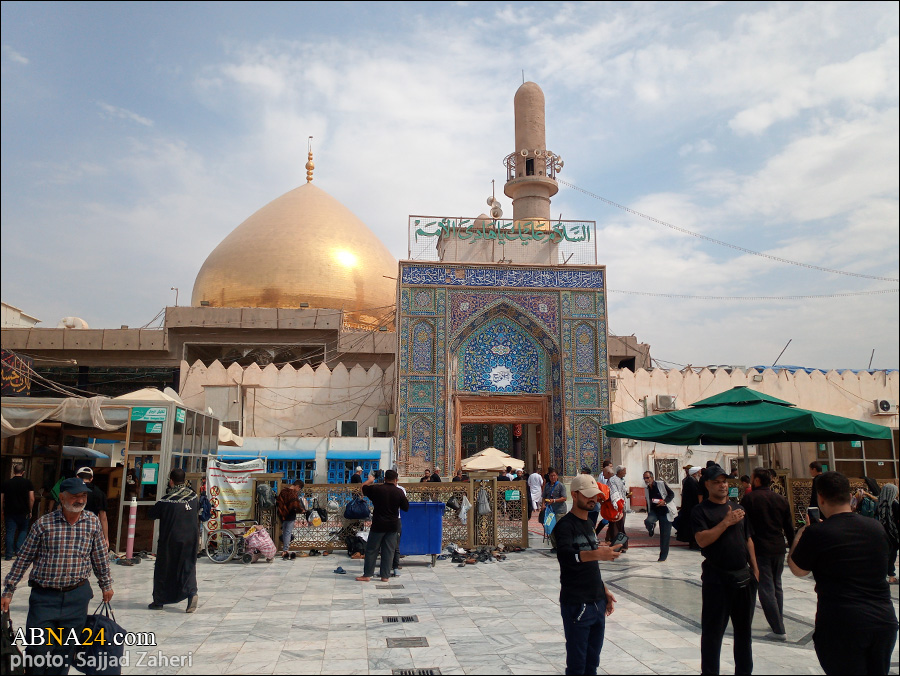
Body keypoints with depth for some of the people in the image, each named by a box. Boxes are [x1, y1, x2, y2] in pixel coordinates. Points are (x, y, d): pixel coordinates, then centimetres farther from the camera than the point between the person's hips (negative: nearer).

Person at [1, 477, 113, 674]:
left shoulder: (93, 522, -2)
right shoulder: (44, 523, -8)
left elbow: (100, 557, 8)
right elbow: (24, 558, 0)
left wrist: (106, 584, 14)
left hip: (77, 596, 2)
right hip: (44, 596, -2)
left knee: (65, 651, 11)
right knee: (38, 650, 1)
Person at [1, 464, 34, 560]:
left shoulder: (6, 483, 3)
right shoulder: (28, 483, -3)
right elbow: (31, 499, -7)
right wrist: (30, 511, 4)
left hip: (9, 512, 1)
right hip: (23, 512, -1)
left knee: (10, 533, 4)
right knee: (23, 530, 16)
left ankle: (9, 555, 2)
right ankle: (18, 549, 2)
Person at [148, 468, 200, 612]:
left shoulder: (167, 500, -14)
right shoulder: (194, 497, 0)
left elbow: (150, 514, -3)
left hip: (170, 541, -3)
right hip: (191, 540, 3)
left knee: (163, 569, 12)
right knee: (188, 567, 9)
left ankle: (159, 601, 22)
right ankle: (191, 592, -15)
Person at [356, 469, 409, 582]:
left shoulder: (376, 489, -9)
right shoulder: (400, 492, -5)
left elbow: (363, 488, 10)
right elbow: (406, 508, 4)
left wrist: (370, 480, 27)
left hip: (378, 524, -2)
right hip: (393, 525, 2)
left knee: (371, 550, 8)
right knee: (388, 551, 8)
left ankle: (367, 575, 12)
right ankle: (385, 576, 11)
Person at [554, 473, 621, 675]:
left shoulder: (588, 525, 15)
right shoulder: (566, 525, -11)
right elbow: (564, 555, -30)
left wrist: (604, 590, 18)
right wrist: (597, 554, -42)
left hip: (597, 602, 8)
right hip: (576, 604, -8)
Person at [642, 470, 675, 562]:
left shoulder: (661, 484, -8)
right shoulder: (646, 489, 8)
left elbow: (671, 494, -5)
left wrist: (664, 501, -21)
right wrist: (649, 514, 12)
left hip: (665, 512, -3)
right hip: (654, 511, 4)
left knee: (664, 535, -2)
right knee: (648, 521, -29)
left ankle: (663, 555, 11)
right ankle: (651, 528, 8)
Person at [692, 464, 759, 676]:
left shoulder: (738, 508, 11)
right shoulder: (701, 510, -6)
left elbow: (748, 540, 16)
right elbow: (702, 540, -18)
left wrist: (754, 569, 12)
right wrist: (726, 522, -20)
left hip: (744, 576, 6)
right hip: (717, 578, -5)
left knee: (744, 629, 17)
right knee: (713, 631, 3)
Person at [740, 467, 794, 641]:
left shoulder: (749, 498, -8)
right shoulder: (781, 499, 8)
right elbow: (789, 527, 11)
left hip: (759, 549, -6)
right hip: (779, 548, 6)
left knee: (766, 589, -3)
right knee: (776, 586, 19)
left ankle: (779, 630, -5)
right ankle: (778, 623, 26)